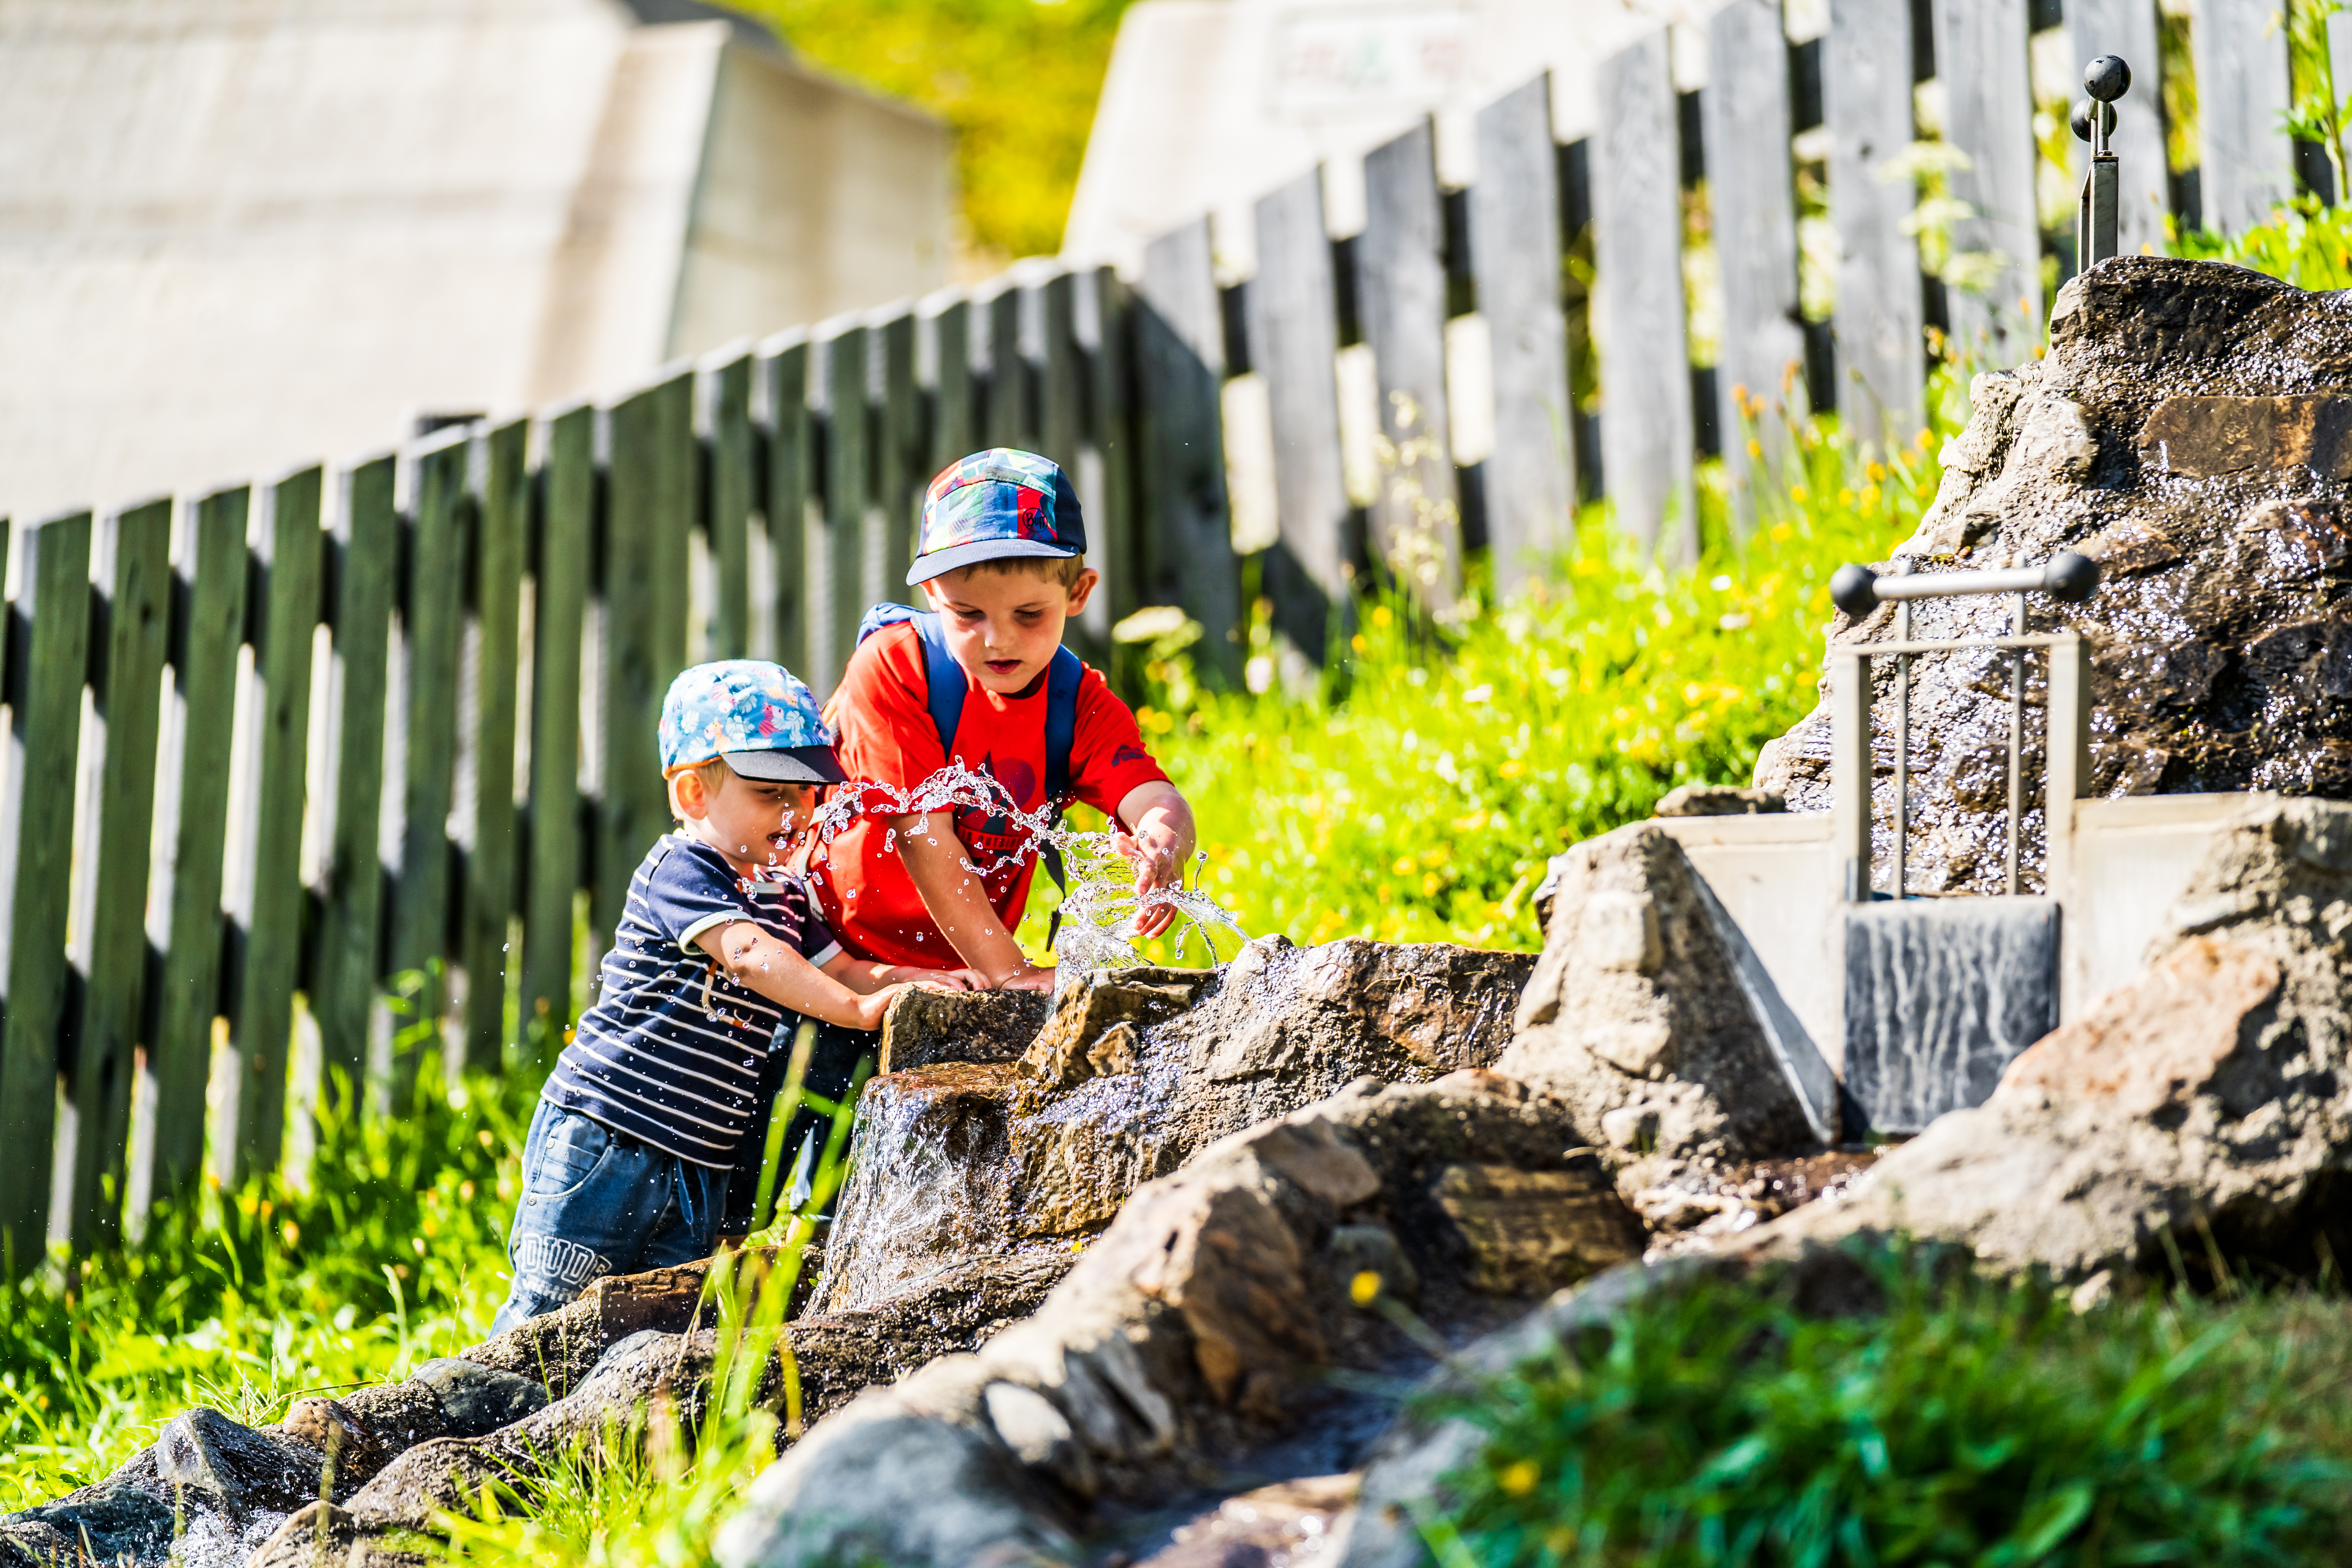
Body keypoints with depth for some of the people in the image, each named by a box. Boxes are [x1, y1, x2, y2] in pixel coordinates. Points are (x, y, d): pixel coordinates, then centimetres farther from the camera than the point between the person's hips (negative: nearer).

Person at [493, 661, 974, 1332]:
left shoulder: (785, 898, 14)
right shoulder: (677, 869, -11)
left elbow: (848, 971, 18)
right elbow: (748, 955, -25)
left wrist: (934, 979, -1)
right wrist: (855, 1008, -30)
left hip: (701, 1164, 8)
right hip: (604, 1135, -8)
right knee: (553, 1305, -6)